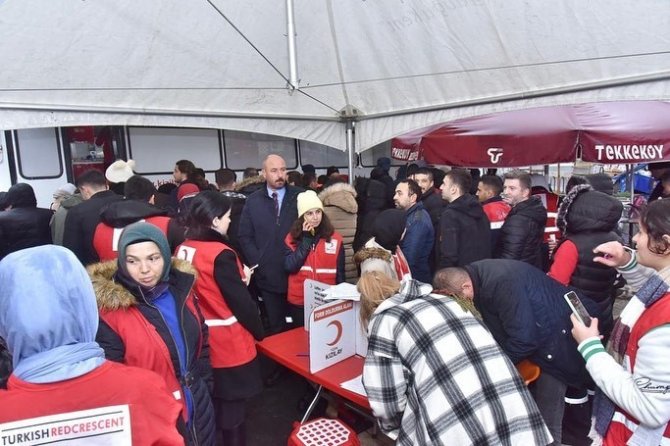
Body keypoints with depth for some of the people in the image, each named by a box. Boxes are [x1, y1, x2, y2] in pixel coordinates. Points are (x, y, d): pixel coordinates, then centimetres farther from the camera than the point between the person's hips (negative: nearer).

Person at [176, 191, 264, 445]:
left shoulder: (182, 250, 0)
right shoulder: (221, 254, -22)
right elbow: (241, 302, -17)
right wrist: (258, 332, -3)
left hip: (200, 342, 7)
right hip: (229, 345, -7)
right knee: (232, 410, 10)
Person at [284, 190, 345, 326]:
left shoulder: (335, 238, -2)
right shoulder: (291, 238, -2)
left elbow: (340, 273, 4)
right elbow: (290, 267, -15)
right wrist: (306, 239, -15)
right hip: (299, 302, 0)